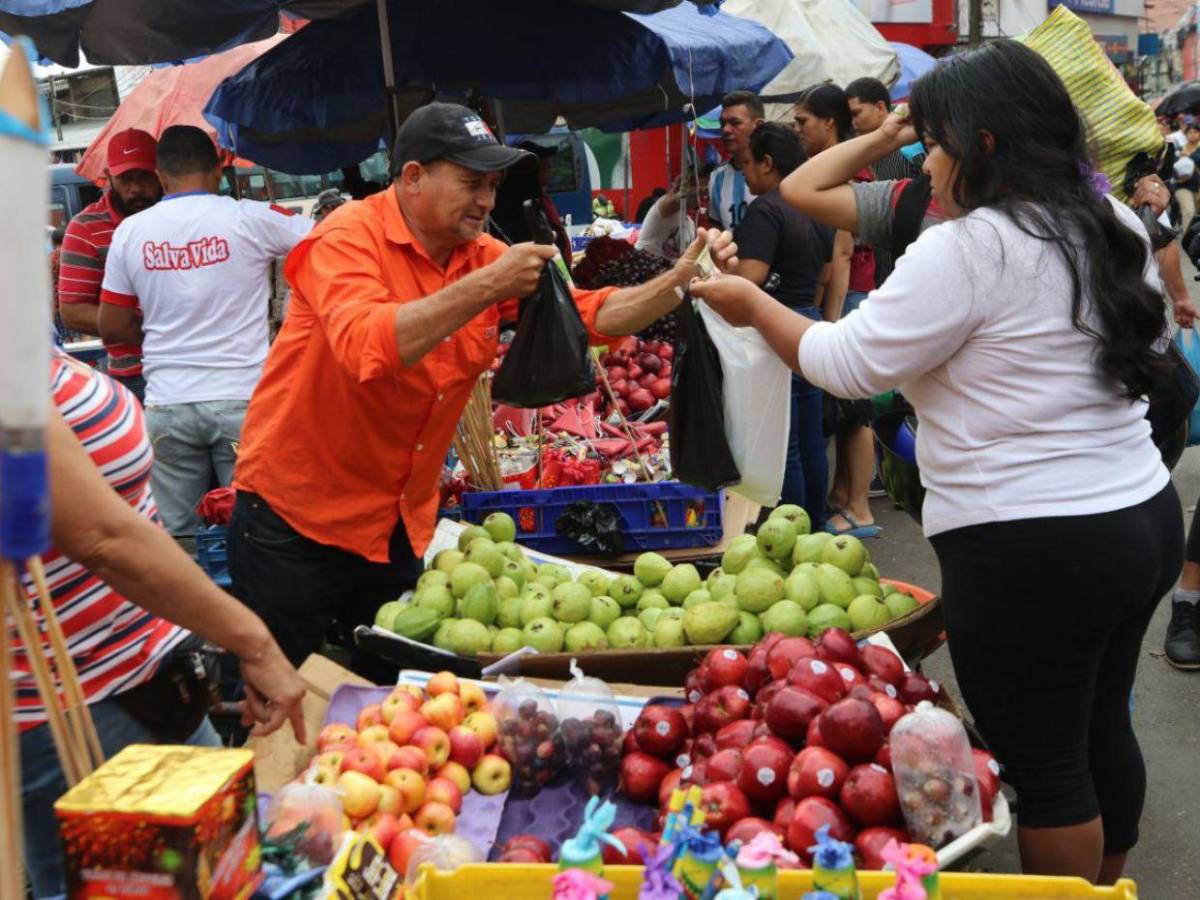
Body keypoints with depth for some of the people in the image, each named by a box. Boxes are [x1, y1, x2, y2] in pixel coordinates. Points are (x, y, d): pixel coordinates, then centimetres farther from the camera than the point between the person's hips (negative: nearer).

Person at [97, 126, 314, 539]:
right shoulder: (250, 219, -6)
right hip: (242, 398, -2)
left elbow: (111, 327, 9)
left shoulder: (130, 232, 3)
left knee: (170, 535, 9)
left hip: (167, 405, 2)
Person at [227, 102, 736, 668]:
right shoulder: (347, 239, -16)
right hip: (295, 518, -5)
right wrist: (487, 287, -35)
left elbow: (595, 315, 0)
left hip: (401, 529, 6)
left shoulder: (483, 258, 1)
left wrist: (682, 278, -14)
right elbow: (365, 348, -35)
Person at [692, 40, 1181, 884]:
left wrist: (752, 304, 3)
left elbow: (847, 365, -12)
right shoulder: (1114, 227, 8)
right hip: (1146, 514, 9)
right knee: (1102, 730, 23)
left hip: (1027, 551, -9)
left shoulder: (968, 250, -16)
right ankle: (1105, 884, 40)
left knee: (1044, 762, 6)